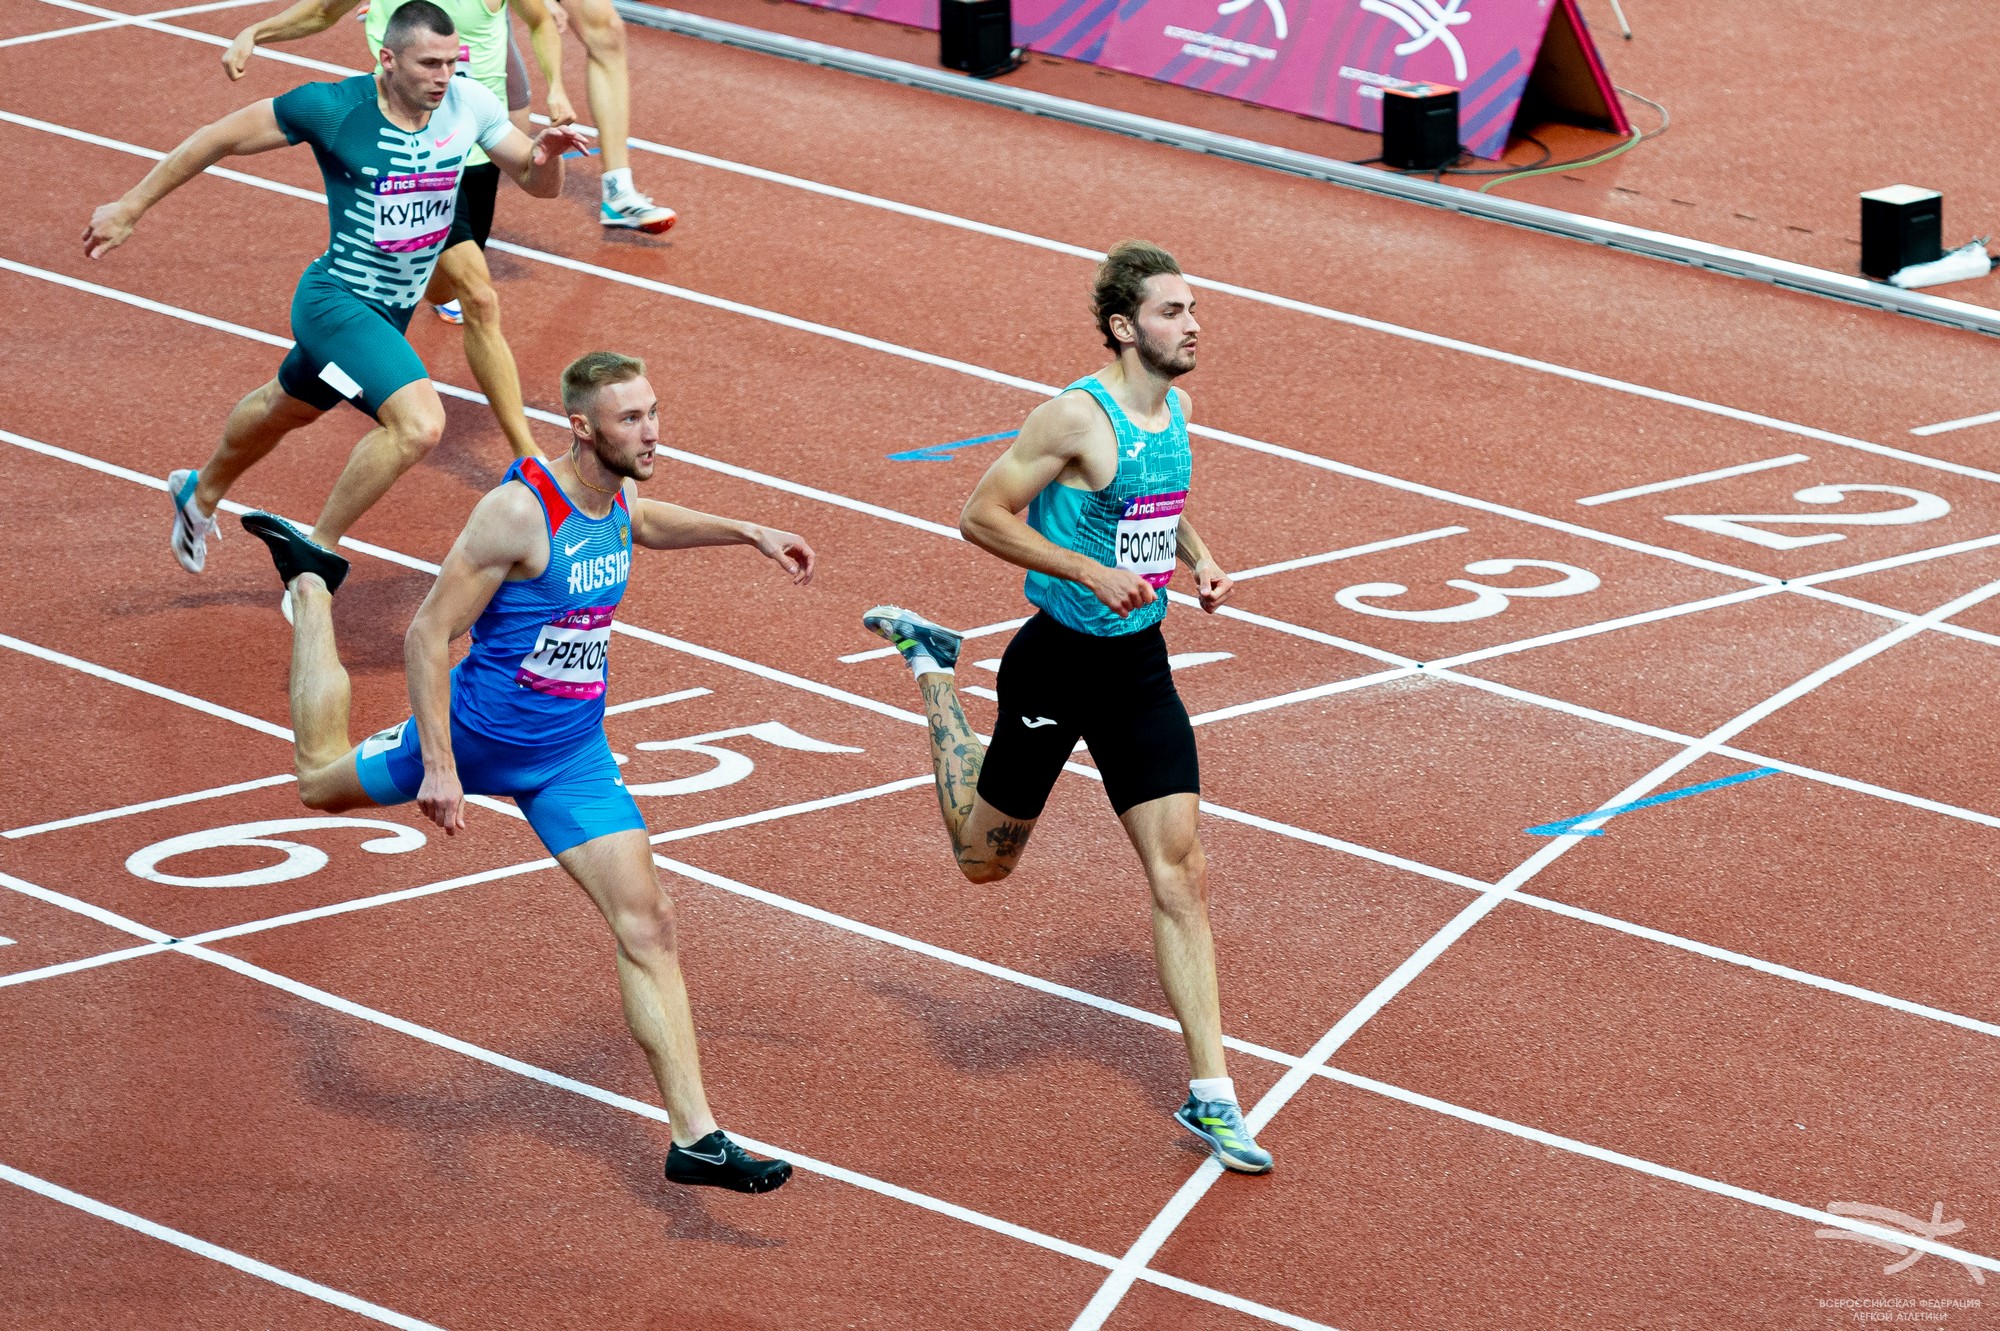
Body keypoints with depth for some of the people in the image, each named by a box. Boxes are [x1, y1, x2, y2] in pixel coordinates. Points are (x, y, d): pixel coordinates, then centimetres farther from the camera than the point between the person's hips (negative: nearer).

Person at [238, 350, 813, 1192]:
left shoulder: (616, 500, -2)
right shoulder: (520, 511, -26)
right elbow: (427, 636, -25)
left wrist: (749, 534, 22)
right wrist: (438, 768, -29)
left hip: (572, 756, 5)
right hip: (479, 734, -5)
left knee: (647, 925, -7)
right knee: (322, 780, 20)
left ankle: (695, 1138, -6)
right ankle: (311, 588, 43)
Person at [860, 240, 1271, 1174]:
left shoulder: (1177, 410, 5)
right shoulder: (1077, 417, -20)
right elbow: (982, 516, -19)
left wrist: (1199, 559, 5)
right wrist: (1091, 572, -25)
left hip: (1140, 669, 6)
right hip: (1059, 664, -6)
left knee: (1180, 877, -2)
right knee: (984, 859, 15)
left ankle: (1210, 1096, -1)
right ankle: (931, 669, 39)